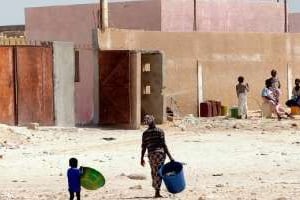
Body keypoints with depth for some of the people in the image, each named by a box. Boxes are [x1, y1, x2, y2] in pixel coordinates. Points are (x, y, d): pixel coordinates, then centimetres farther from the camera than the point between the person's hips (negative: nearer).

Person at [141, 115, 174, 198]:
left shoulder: (145, 133, 6)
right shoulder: (160, 131, -3)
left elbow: (144, 147, 5)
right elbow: (164, 144, -8)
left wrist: (142, 159, 13)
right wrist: (170, 156, -6)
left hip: (151, 154, 3)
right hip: (160, 153, -3)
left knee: (154, 172, 16)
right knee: (159, 172, -1)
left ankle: (157, 190, 20)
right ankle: (157, 192, -6)